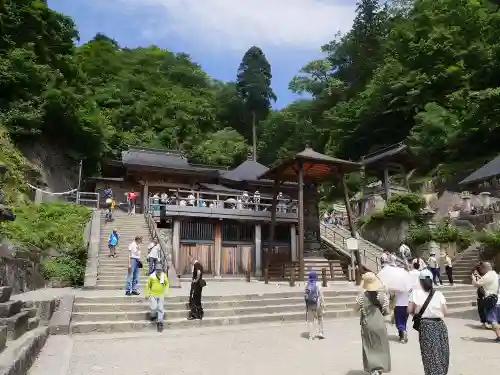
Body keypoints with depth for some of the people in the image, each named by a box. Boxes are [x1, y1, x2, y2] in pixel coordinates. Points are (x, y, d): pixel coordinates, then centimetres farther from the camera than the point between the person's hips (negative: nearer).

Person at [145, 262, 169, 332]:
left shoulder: (164, 276, -1)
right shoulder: (151, 276, -7)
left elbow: (167, 284, 12)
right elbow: (148, 285, 2)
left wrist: (166, 291, -1)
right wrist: (146, 294, 3)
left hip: (161, 295, 2)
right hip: (153, 295, -2)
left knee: (161, 309, 3)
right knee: (153, 308, -12)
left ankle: (160, 323, 15)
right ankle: (153, 316, 21)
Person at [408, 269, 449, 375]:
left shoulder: (416, 292, -7)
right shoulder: (439, 294, -3)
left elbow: (409, 310, -8)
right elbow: (445, 312, 1)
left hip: (425, 326, -2)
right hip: (439, 325, 2)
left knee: (430, 355, 6)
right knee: (441, 354, 16)